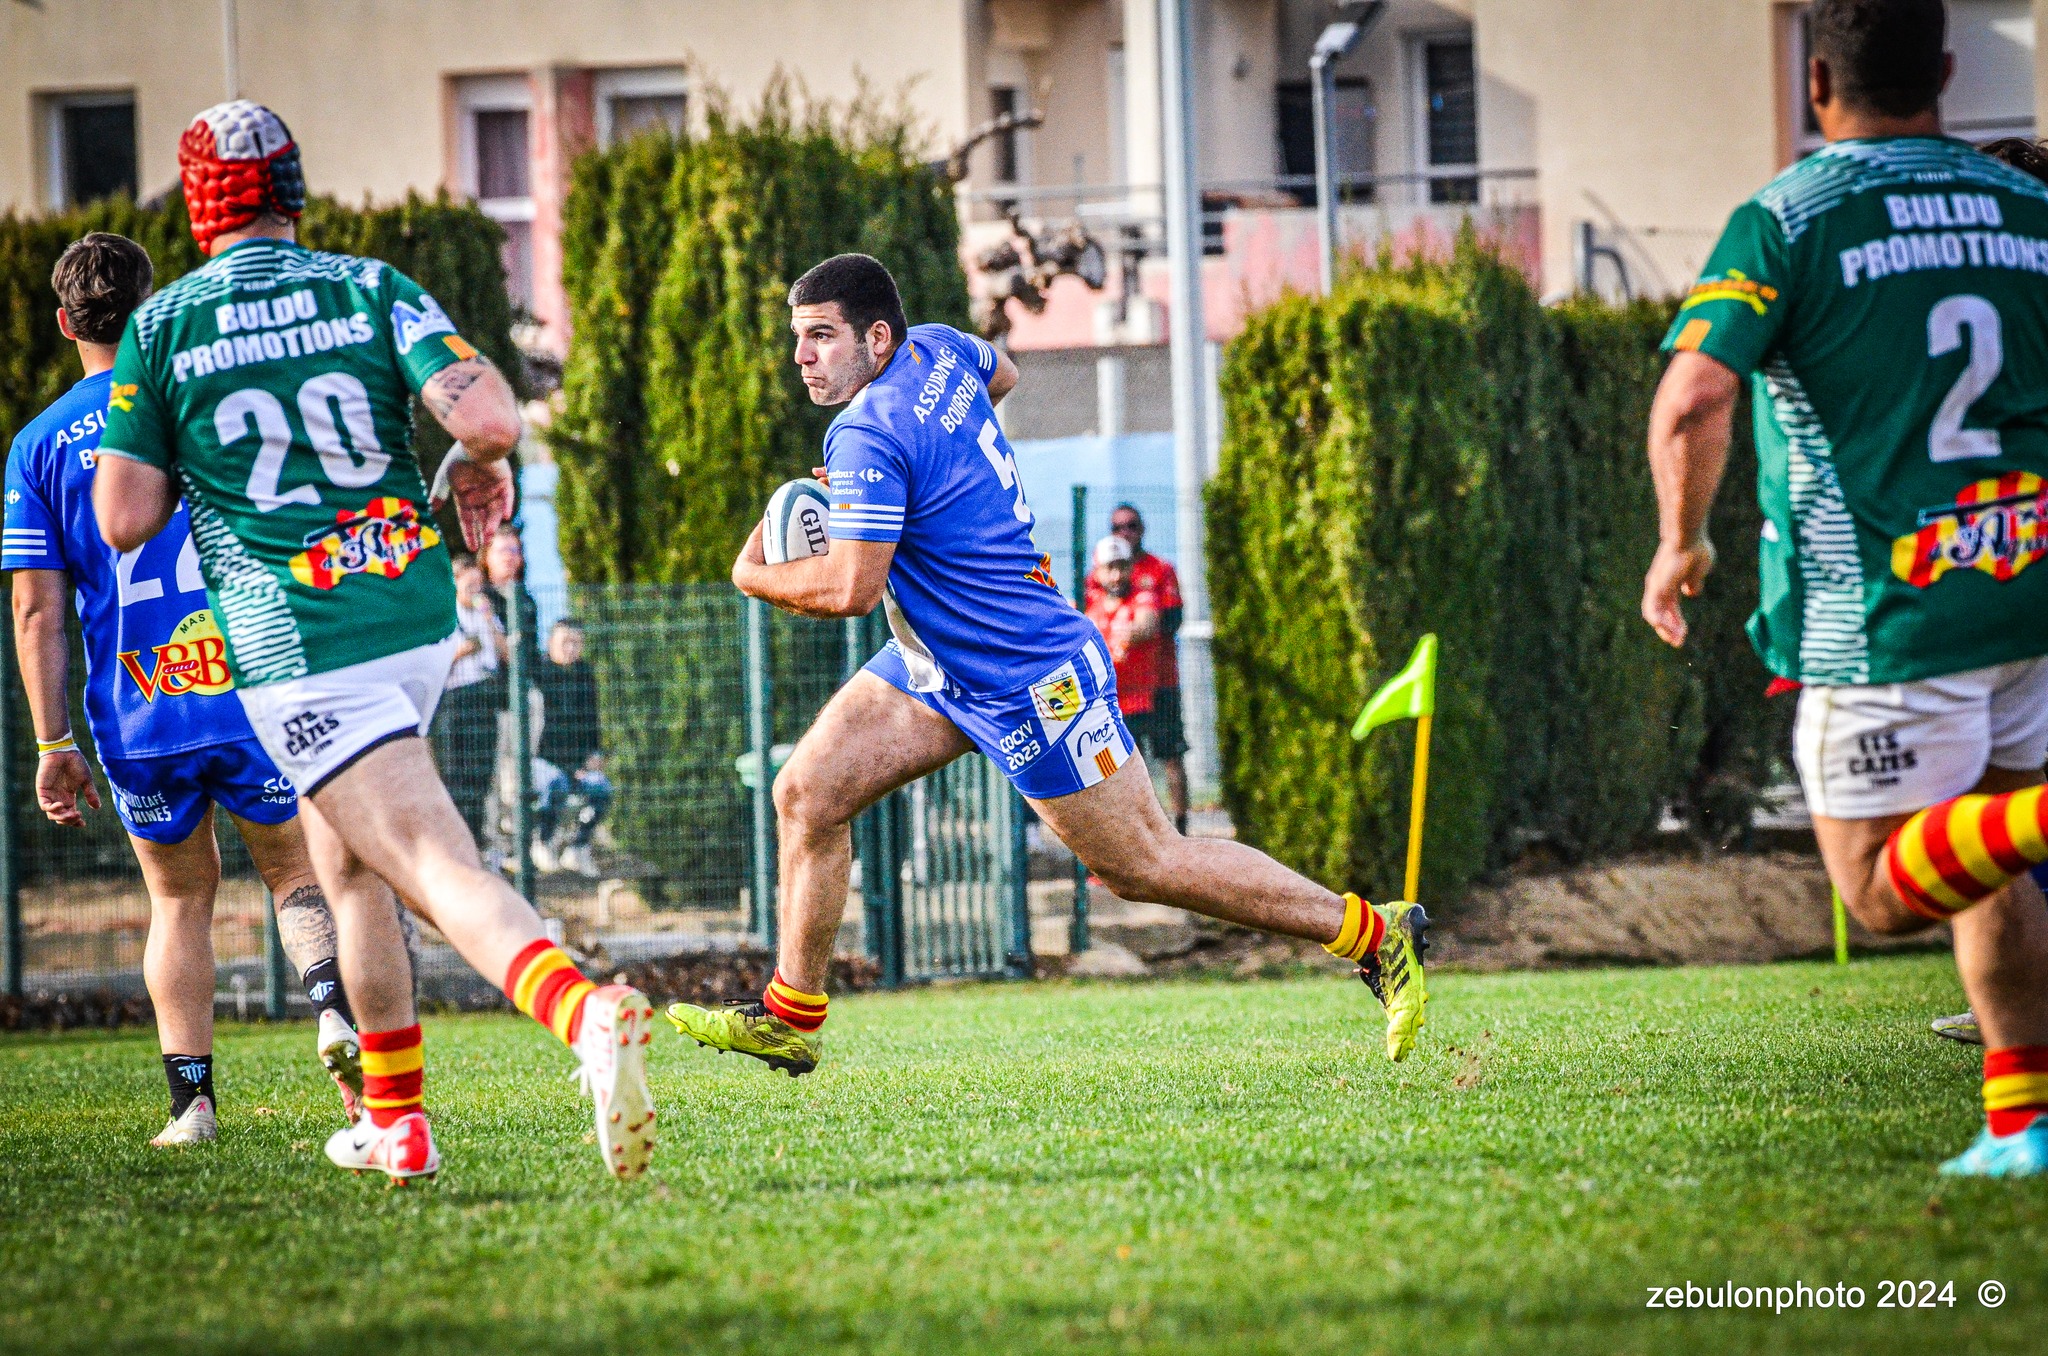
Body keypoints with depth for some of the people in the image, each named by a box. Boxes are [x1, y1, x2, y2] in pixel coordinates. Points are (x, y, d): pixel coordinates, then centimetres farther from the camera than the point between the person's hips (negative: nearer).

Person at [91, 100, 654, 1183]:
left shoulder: (158, 328, 0)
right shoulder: (368, 288, 3)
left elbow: (124, 519, -1)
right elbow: (488, 417, -10)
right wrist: (475, 469, 12)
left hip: (296, 654, -4)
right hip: (416, 619, 4)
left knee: (437, 867, -15)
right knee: (346, 859, 24)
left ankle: (588, 1011, -41)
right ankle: (392, 1123, 26)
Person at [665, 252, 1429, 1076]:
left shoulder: (869, 436, -26)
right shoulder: (939, 349, 1)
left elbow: (851, 588, -31)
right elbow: (1000, 374, 25)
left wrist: (753, 575, -11)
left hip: (1030, 683, -10)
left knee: (1144, 865, 0)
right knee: (806, 792, 1)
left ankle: (1373, 932, 10)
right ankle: (790, 1019, 8)